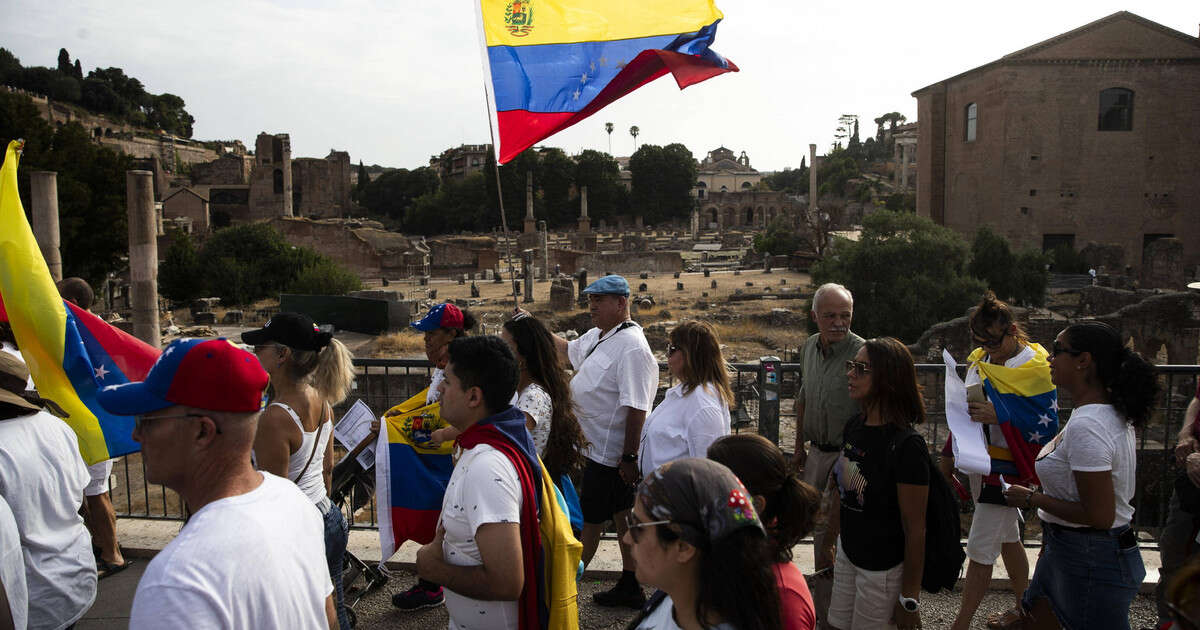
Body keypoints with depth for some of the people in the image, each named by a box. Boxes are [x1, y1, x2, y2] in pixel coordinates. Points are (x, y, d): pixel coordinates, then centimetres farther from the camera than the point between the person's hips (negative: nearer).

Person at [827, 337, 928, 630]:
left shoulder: (906, 445, -23)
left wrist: (909, 598, -14)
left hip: (884, 570, -7)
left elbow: (915, 529, -19)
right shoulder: (854, 427, 0)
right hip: (848, 556, 7)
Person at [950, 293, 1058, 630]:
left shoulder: (1034, 368, -15)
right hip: (979, 462, 8)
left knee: (980, 550, -4)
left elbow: (1045, 426, -17)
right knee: (1008, 538, 21)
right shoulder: (980, 361, 7)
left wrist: (997, 416, -28)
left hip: (1005, 469, -8)